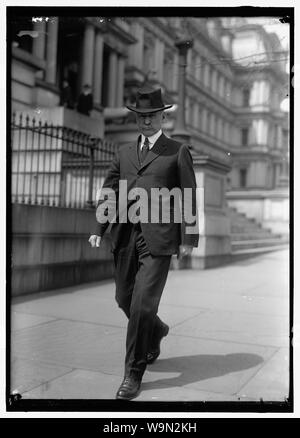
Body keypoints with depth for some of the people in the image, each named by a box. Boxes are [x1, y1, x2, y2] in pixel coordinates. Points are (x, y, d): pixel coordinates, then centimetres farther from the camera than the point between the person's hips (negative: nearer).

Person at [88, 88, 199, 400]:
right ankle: (156, 331, 43)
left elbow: (189, 197, 1)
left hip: (158, 237, -5)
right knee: (125, 299, 12)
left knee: (143, 304, -9)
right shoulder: (124, 153, 17)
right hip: (125, 234, 5)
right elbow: (109, 192, 15)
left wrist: (188, 238, -5)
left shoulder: (178, 152, 5)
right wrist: (99, 230, 4)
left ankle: (134, 373, 7)